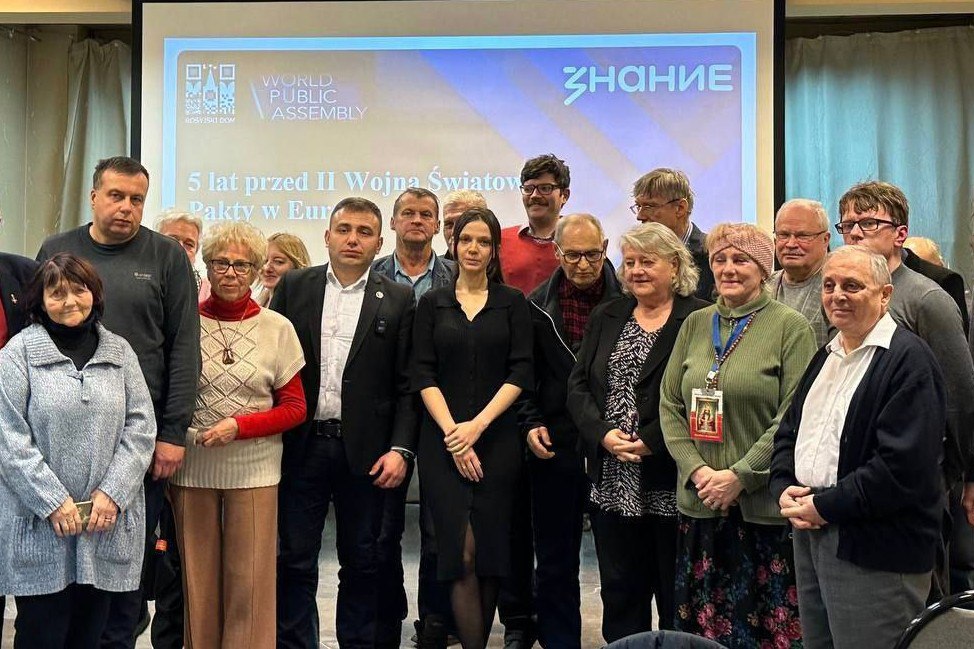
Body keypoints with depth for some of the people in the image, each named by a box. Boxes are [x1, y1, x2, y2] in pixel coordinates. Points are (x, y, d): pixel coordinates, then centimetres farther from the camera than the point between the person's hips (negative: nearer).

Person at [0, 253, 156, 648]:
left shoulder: (119, 351, 10)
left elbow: (140, 427, 4)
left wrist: (113, 493, -7)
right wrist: (53, 501, -12)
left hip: (107, 524, 3)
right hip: (40, 526, -3)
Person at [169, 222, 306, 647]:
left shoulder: (277, 328, 0)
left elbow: (295, 408, 2)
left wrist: (239, 425, -11)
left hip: (254, 469, -1)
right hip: (191, 466, 1)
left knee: (250, 582, 2)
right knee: (197, 579, 9)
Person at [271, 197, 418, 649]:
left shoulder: (398, 300, 3)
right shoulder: (293, 287, 6)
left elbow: (407, 385, 0)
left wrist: (401, 449, -9)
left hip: (365, 452, 0)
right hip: (301, 446, 1)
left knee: (362, 562, 10)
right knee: (294, 560, 8)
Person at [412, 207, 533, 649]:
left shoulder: (512, 303, 7)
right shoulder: (432, 303, 8)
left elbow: (520, 372, -1)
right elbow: (423, 375, 1)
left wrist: (477, 426, -11)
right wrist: (452, 433, -10)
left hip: (497, 438, 0)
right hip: (443, 441, 0)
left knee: (490, 550, 2)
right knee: (461, 550, -8)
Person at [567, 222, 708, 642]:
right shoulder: (607, 317, 12)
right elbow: (578, 386, 8)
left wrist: (650, 442, -17)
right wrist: (604, 434, -8)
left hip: (669, 485, -5)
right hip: (612, 483, 5)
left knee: (676, 596, 7)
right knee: (620, 592, 14)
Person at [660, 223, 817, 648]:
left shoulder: (790, 326, -3)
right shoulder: (695, 324, 10)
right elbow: (669, 404, 9)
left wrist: (740, 476, -13)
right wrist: (697, 470, -4)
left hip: (764, 505, -4)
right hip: (699, 503, 4)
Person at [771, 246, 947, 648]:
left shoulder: (908, 359, -14)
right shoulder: (826, 357, 15)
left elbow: (902, 467, -22)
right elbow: (788, 431, 17)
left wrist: (826, 506, -17)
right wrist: (784, 488, -2)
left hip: (873, 552, -8)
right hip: (809, 535, 8)